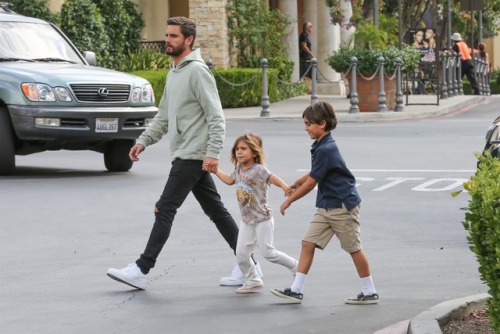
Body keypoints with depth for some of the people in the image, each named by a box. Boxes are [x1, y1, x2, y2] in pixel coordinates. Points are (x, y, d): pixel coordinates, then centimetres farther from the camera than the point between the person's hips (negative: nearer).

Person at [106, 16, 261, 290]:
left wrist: (213, 153, -24)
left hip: (193, 156, -10)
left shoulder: (197, 71, -13)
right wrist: (143, 141, 11)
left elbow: (216, 117, -17)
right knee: (215, 210, 11)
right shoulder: (173, 73, 16)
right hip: (183, 155, 10)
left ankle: (142, 269, -8)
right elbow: (163, 116, 22)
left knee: (165, 210, -9)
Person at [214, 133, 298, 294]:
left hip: (262, 218, -7)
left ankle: (296, 266, 12)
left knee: (267, 252, -8)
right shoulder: (239, 169, 6)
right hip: (246, 220, 7)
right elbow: (230, 180, 25)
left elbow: (273, 178, -33)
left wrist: (286, 187, -52)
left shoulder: (258, 169, -18)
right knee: (241, 253, 1)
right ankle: (253, 282, 17)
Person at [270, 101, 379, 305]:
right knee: (308, 243, 2)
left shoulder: (326, 149, -22)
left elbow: (311, 183, -19)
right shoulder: (321, 147, 7)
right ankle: (296, 290, 2)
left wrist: (289, 201, -10)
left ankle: (370, 293, 13)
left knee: (354, 249, 1)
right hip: (326, 207, 9)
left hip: (343, 206, -9)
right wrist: (299, 182, 29)